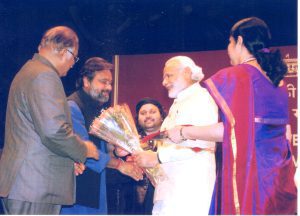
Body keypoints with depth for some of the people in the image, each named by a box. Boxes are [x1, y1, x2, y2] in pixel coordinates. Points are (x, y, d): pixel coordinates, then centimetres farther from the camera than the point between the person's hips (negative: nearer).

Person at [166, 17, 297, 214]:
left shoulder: (236, 75, -9)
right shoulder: (277, 79, 13)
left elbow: (232, 129, -17)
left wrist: (183, 133, -6)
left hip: (247, 171, -7)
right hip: (279, 173, 7)